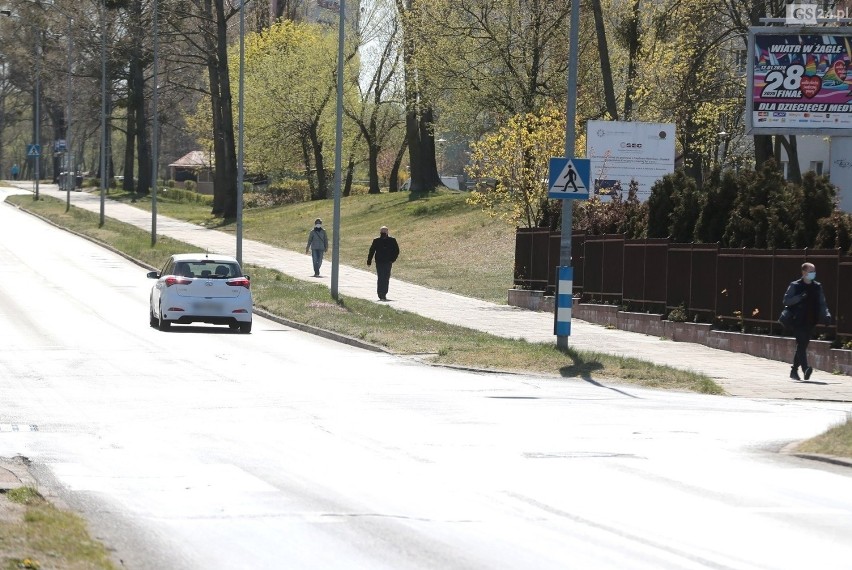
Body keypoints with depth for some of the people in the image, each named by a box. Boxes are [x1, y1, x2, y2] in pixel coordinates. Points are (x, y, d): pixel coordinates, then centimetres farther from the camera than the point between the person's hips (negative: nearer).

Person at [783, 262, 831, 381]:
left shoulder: (817, 287, 12)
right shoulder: (795, 286, 0)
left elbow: (822, 304, 13)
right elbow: (786, 301, -4)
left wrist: (826, 315, -4)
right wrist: (800, 297, -18)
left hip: (810, 321, 5)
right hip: (798, 321, -5)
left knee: (802, 346, 10)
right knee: (801, 345, -17)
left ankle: (794, 371, 21)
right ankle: (805, 369, -30)